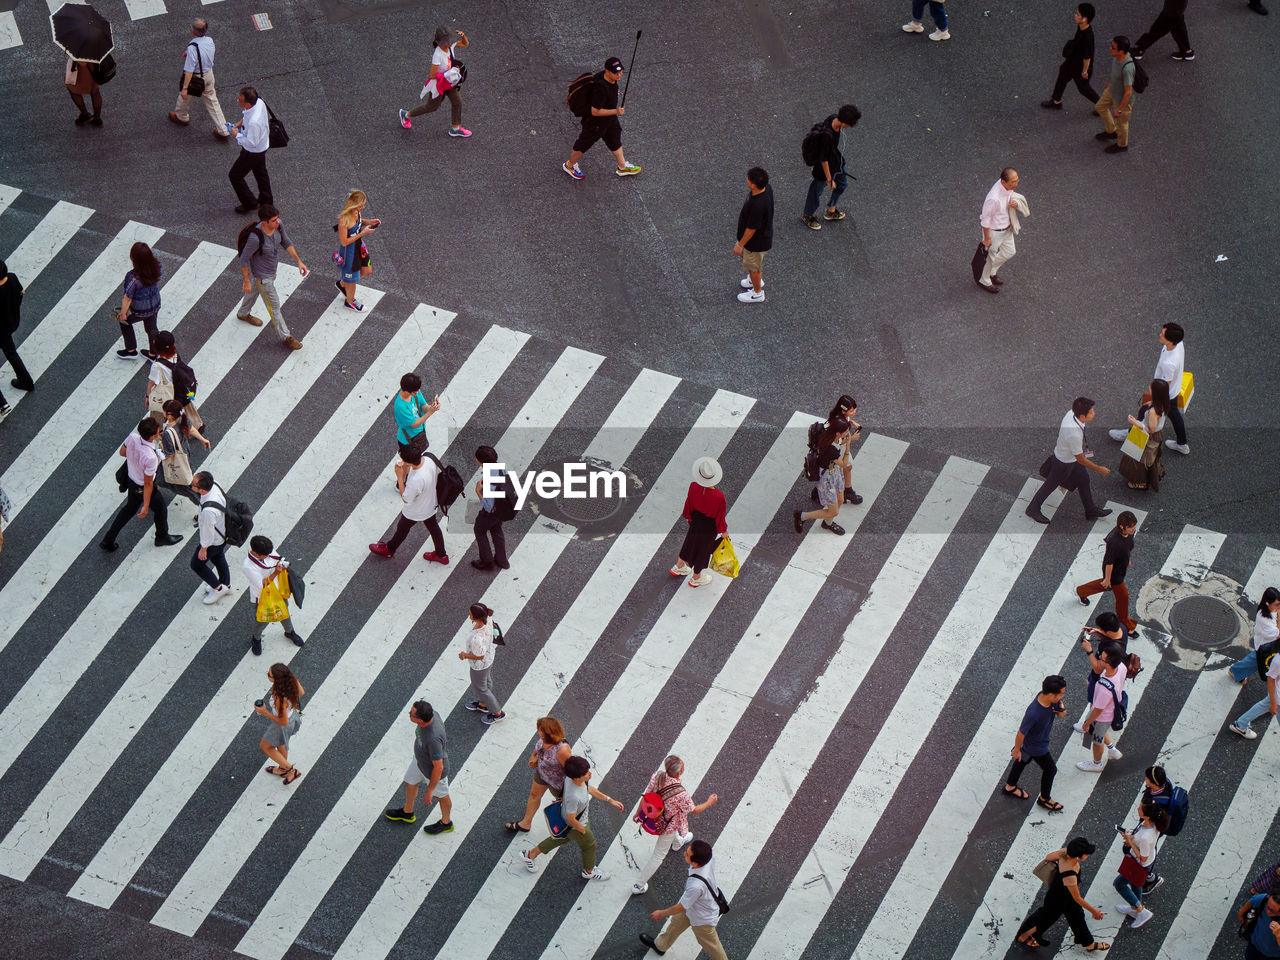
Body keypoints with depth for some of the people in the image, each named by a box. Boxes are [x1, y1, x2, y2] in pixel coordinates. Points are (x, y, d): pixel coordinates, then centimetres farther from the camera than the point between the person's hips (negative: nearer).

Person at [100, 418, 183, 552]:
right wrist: (146, 506, -17)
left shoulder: (132, 437, -23)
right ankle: (162, 537, 51)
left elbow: (122, 452, 0)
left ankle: (108, 541, 39)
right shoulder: (150, 457, -40)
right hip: (143, 489, -6)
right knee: (160, 509, 23)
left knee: (130, 508, 30)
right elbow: (148, 484, -28)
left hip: (131, 480, 6)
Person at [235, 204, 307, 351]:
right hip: (262, 276, -8)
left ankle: (243, 313, 61)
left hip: (272, 268, 8)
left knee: (256, 290, 33)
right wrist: (246, 282, -16)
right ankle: (286, 336, 26)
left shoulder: (278, 225, -20)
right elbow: (244, 259, -25)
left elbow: (287, 243, -2)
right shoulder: (256, 237, -39)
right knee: (273, 305, 9)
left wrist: (299, 261, -9)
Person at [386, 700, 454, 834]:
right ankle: (407, 813, 57)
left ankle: (446, 823, 52)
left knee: (441, 795, 22)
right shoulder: (430, 713, -25)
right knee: (410, 782, 29)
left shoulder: (433, 739, -46)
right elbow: (441, 721, 0)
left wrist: (430, 790, -20)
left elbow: (439, 767, -33)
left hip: (433, 770, -8)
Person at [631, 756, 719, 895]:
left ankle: (678, 842, 75)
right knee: (658, 856, 16)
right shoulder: (681, 794, -40)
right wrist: (709, 802, -1)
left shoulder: (657, 775, -27)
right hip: (667, 826, -6)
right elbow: (694, 810, -19)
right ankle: (639, 886, 29)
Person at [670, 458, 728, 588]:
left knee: (691, 542, 33)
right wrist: (724, 532, -2)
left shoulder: (694, 487, -28)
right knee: (703, 548, 24)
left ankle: (678, 567, 58)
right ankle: (696, 578, 50)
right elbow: (720, 518, -22)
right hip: (710, 527, -4)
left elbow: (689, 504, -7)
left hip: (696, 520, 4)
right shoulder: (719, 497, -39)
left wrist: (688, 517, 15)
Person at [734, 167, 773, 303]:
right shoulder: (767, 188, -18)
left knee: (753, 267, 18)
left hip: (757, 242, -8)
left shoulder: (757, 205, -43)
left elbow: (751, 229, -29)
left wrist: (740, 245, -13)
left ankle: (757, 293, 43)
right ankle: (758, 281, 58)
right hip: (764, 233, 8)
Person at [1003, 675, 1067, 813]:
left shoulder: (1051, 697, -23)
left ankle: (1009, 787, 54)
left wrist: (1062, 709, -29)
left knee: (1024, 760, 28)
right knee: (1050, 770, 15)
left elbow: (1060, 714, -4)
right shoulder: (1033, 713, -43)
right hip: (1036, 747, -7)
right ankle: (1044, 799, 43)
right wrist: (1017, 750, -10)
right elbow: (1021, 733, -27)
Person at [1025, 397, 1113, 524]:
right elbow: (1081, 460, -30)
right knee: (1051, 485, 16)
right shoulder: (1074, 434, -45)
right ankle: (1033, 509, 40)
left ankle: (1091, 511, 45)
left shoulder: (1071, 413, -21)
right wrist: (1100, 469, -17)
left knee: (1084, 480, 24)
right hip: (1064, 463, -8)